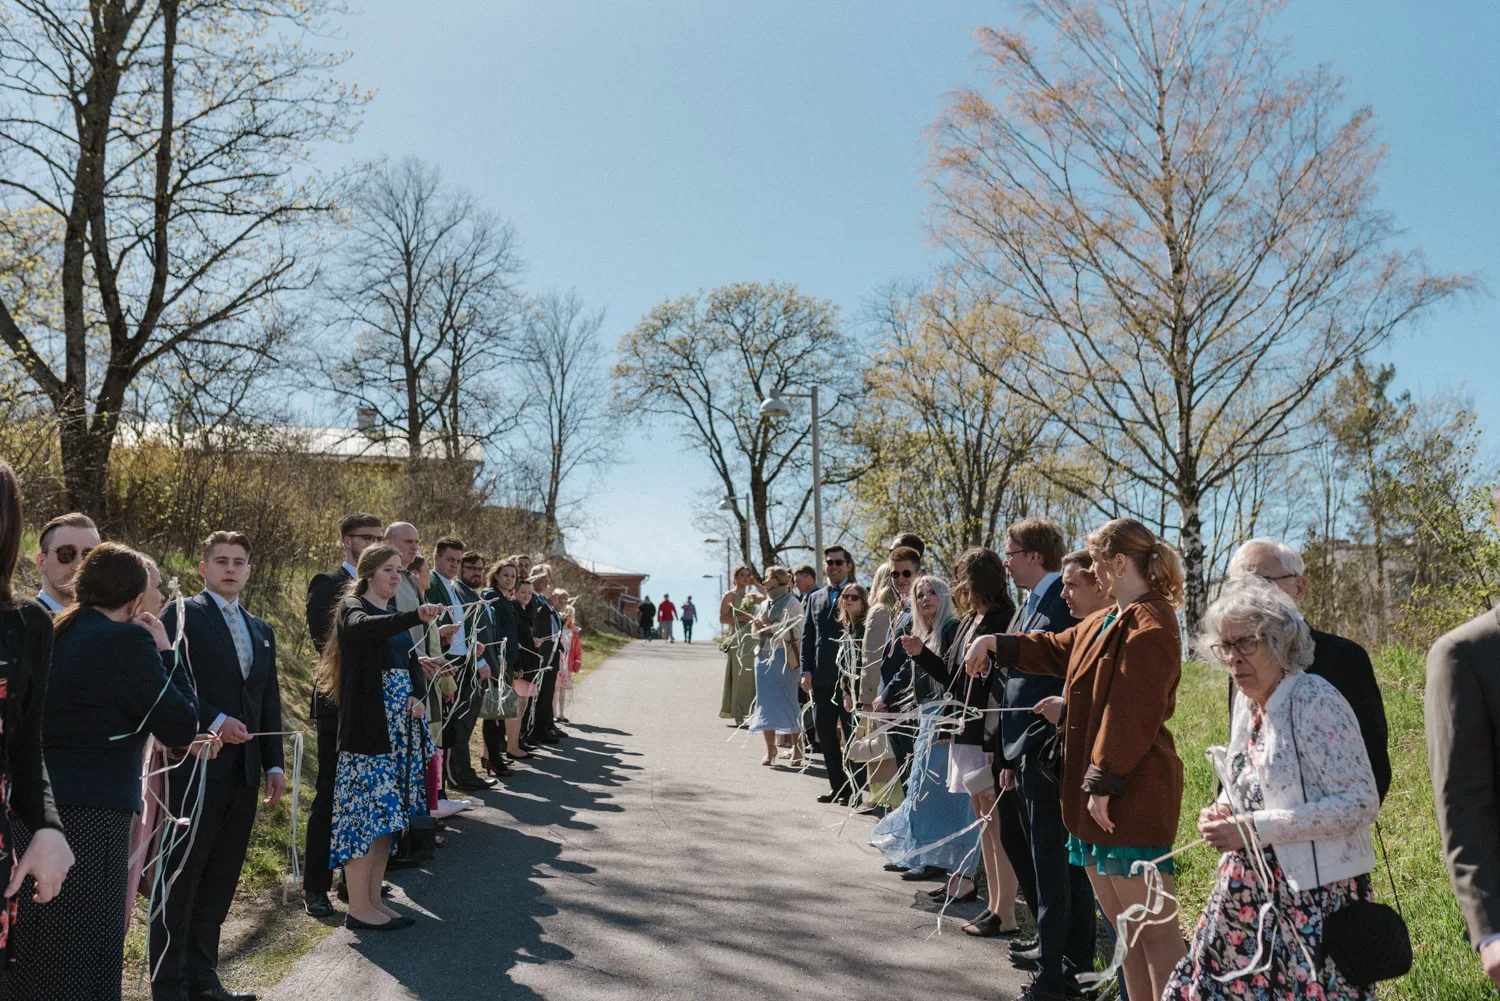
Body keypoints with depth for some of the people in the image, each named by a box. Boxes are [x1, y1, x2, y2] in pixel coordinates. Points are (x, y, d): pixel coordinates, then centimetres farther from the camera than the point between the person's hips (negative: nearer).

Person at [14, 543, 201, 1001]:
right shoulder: (127, 640, -14)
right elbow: (182, 726, -9)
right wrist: (165, 653, -2)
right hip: (88, 816, -8)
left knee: (30, 955, 19)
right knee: (80, 962, 3)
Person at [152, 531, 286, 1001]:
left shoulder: (261, 631, 17)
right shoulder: (181, 616, -2)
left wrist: (274, 764, 11)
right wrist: (214, 722, -17)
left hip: (243, 771, 6)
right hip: (195, 766, -6)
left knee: (221, 879, 11)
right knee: (181, 878, 1)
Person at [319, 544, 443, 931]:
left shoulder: (396, 617, 18)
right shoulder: (352, 607, -5)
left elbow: (413, 663, 17)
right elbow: (364, 628, -29)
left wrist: (418, 695, -4)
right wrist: (416, 616, -44)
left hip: (401, 723, 8)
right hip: (367, 724, -8)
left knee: (386, 812, 9)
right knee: (366, 810, -7)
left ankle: (374, 900, 16)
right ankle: (358, 909, 0)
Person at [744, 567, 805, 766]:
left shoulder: (792, 603, -5)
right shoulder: (765, 604, 16)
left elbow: (795, 631, -13)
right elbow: (755, 632, 20)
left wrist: (770, 629, -12)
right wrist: (758, 628, -2)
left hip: (783, 656, -7)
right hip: (764, 655, 7)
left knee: (787, 701, -7)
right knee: (765, 702, 6)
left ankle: (797, 746, 3)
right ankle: (770, 748, 13)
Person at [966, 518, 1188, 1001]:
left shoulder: (1149, 625, -16)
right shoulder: (1108, 620, 14)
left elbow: (1132, 715, -21)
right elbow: (1056, 650, 28)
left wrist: (1103, 783, -20)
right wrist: (995, 644, 20)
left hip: (1133, 795, -10)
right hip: (1099, 792, 10)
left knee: (1156, 931, -4)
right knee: (1122, 922, 17)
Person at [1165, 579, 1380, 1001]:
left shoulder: (1313, 700, -16)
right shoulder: (1247, 702, 8)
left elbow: (1359, 803, -21)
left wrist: (1254, 828, -22)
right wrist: (1224, 810, 0)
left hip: (1315, 893, -7)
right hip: (1248, 892, 8)